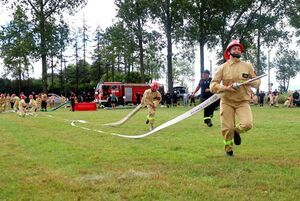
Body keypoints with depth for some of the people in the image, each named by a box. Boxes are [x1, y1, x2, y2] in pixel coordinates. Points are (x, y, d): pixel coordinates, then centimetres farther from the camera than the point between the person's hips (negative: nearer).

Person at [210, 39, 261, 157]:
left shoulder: (247, 66, 5)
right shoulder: (223, 67, -1)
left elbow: (257, 82, 9)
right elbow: (213, 86, -5)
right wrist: (226, 88, -22)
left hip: (243, 102, 1)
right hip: (227, 102, -1)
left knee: (248, 124, -19)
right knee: (227, 128, -2)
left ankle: (236, 131, 17)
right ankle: (228, 150, 25)